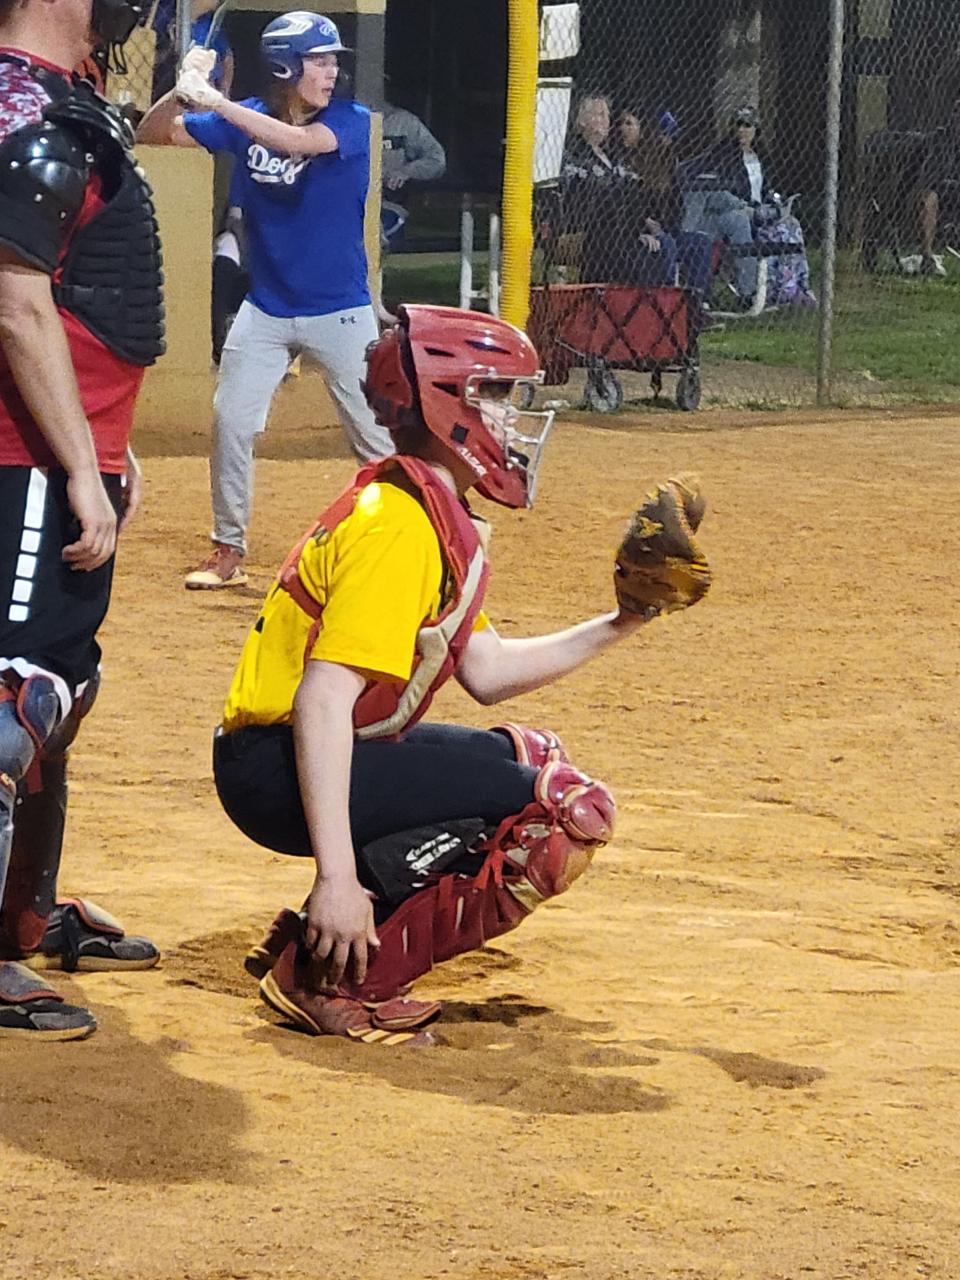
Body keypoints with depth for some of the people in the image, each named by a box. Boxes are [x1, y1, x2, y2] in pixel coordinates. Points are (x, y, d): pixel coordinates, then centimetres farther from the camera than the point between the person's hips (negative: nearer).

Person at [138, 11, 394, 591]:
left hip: (341, 311, -3)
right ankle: (228, 552, 16)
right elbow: (152, 133, -1)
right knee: (231, 425, 3)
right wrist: (185, 88, -21)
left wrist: (214, 101, -36)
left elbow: (298, 141, -33)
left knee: (377, 433, -1)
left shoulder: (351, 121, -12)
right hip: (265, 310, 3)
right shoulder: (246, 120, -2)